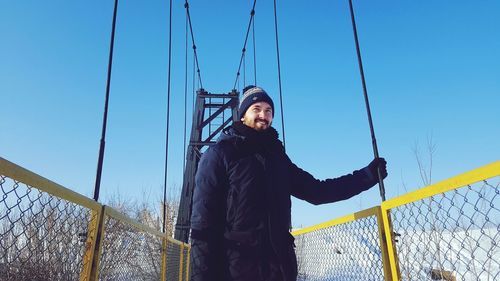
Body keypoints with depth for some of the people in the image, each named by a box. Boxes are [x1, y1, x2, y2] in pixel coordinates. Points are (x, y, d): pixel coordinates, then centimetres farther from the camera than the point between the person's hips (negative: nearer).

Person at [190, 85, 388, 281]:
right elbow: (203, 221, -7)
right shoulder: (220, 154, -2)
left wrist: (367, 175, 11)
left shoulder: (278, 157, 15)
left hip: (279, 265, 5)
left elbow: (316, 191, 16)